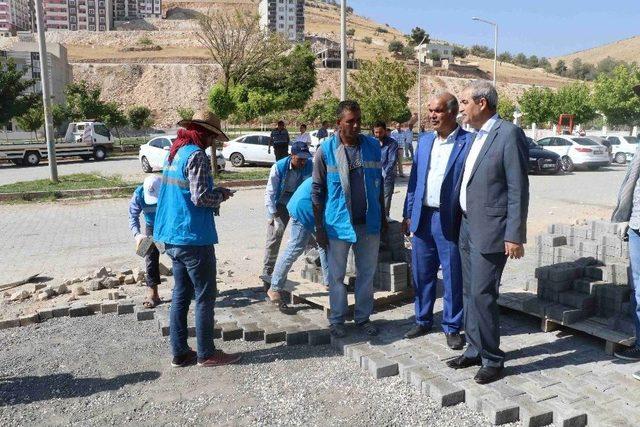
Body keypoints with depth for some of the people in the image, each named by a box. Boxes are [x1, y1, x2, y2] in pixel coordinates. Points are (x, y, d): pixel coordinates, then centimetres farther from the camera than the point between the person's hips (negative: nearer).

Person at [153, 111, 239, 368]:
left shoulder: (176, 152, 14)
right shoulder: (196, 155, -15)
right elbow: (200, 197, -21)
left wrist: (214, 191, 14)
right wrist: (221, 195, -3)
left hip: (172, 237, 9)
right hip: (193, 238, -9)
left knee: (181, 294, 14)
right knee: (205, 296, 2)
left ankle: (180, 353, 21)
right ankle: (207, 354, 12)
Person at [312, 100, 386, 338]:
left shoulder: (373, 146, 1)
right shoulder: (326, 151, -7)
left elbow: (379, 184, 10)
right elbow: (317, 192, -4)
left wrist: (383, 217, 12)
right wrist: (319, 228, -6)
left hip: (369, 223, 3)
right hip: (338, 223, -3)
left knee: (367, 273, 14)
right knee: (336, 275, 10)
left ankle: (363, 317, 31)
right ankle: (337, 320, 27)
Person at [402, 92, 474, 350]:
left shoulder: (469, 142, -7)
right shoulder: (424, 141, 10)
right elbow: (414, 179, 12)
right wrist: (408, 214, 10)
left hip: (450, 221, -5)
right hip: (422, 218, 5)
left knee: (453, 277, 6)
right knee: (421, 274, 14)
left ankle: (452, 328, 22)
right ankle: (423, 321, 31)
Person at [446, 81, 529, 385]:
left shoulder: (509, 134, -12)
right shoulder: (477, 136, 14)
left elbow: (518, 189, -15)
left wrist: (515, 235, -17)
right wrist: (463, 222, 15)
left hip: (490, 231, -8)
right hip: (468, 227, 9)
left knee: (482, 295, -5)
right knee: (470, 293, 14)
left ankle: (492, 360, 11)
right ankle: (475, 350, 28)